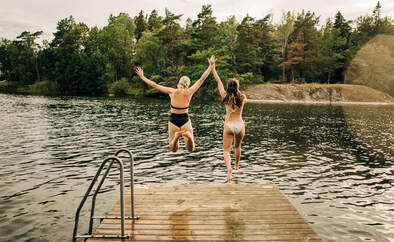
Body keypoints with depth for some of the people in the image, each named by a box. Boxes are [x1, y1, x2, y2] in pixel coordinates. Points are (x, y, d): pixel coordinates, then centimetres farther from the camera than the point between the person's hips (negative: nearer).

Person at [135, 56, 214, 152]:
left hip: (173, 121, 0)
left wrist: (142, 76, 6)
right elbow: (202, 79, -2)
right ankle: (187, 135, -24)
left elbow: (154, 85, -5)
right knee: (191, 149, 7)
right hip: (185, 121, 0)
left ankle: (176, 136, -19)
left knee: (173, 149, 13)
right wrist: (210, 66, 6)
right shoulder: (189, 92, -7)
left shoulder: (172, 91, -8)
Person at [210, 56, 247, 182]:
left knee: (226, 151, 2)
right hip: (240, 125, 2)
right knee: (237, 146, 27)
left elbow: (218, 80, 0)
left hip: (228, 125, -2)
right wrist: (238, 92, 33)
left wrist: (213, 66, 5)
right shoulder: (242, 97, -3)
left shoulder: (225, 96, -6)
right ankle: (237, 165, 44)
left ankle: (229, 167, -23)